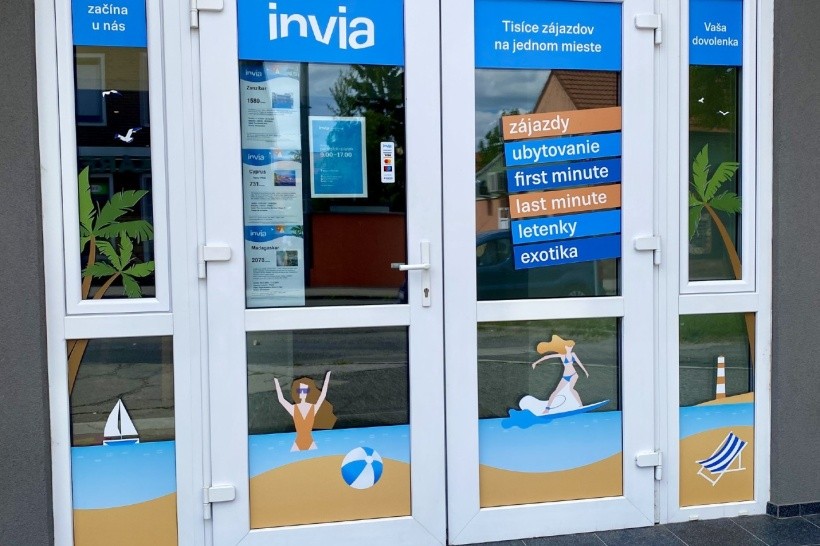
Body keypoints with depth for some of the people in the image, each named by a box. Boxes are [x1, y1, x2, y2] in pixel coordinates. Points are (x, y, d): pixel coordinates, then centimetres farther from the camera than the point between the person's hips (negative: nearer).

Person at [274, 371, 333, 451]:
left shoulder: (313, 408, -1)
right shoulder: (294, 408, 0)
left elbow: (322, 396, -11)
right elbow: (281, 399, -8)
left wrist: (327, 378, -14)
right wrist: (276, 382, -8)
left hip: (310, 444, 0)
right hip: (297, 444, 0)